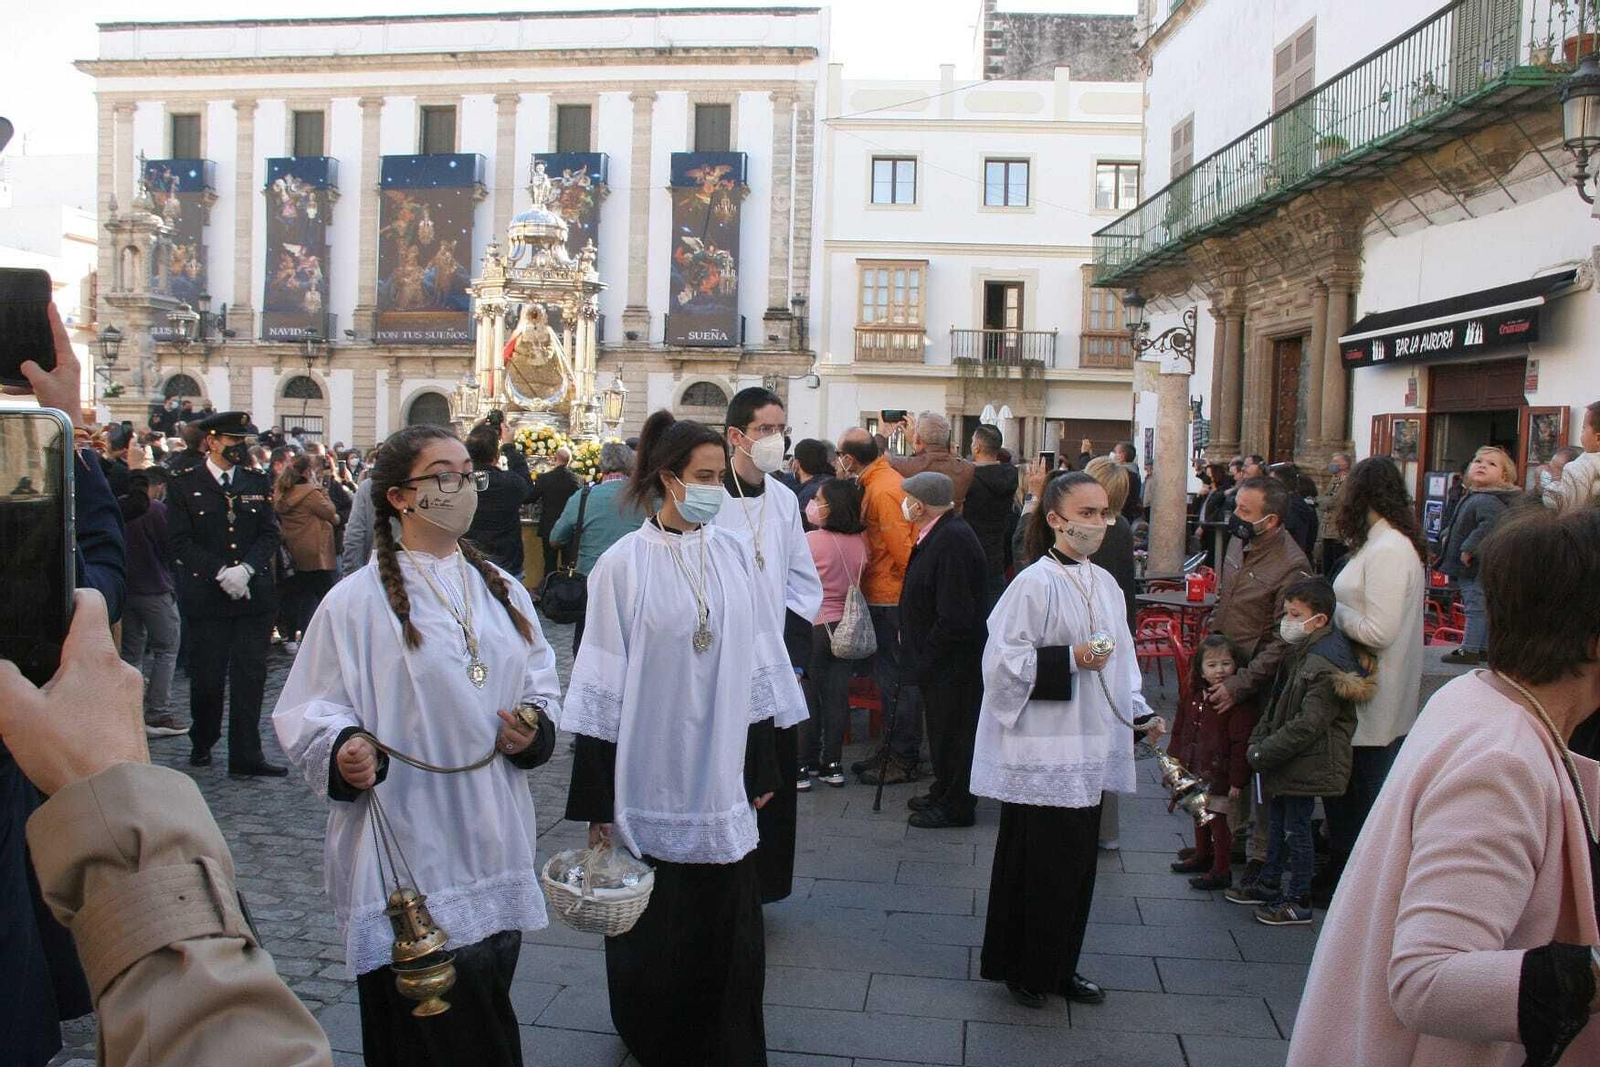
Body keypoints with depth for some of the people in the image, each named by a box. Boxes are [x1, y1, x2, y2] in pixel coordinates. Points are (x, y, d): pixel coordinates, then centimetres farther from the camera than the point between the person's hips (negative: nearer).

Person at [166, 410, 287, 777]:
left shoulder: (258, 483, 11)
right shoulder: (184, 486, 2)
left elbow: (269, 534, 6)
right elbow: (180, 541, -5)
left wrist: (246, 569, -11)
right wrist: (221, 572, -14)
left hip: (254, 594, 2)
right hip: (206, 596, -2)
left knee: (250, 675, 1)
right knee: (207, 675, 4)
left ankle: (246, 755, 5)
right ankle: (202, 743, 27)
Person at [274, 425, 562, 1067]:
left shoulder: (500, 589, 10)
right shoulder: (357, 601, -6)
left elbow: (541, 681, 17)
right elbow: (309, 711, -6)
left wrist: (534, 729, -3)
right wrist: (344, 749, -26)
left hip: (494, 851, 5)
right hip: (406, 852, -5)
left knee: (485, 1009, 15)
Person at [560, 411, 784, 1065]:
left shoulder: (734, 554, 2)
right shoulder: (625, 564, -9)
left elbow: (754, 670, 9)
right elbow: (602, 687, -6)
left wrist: (760, 768, 11)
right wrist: (595, 802, -6)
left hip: (720, 783, 3)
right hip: (652, 785, -3)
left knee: (728, 932, 8)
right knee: (656, 936, 10)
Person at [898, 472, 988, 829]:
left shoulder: (952, 540, -24)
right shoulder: (937, 534, 9)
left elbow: (955, 617, -27)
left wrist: (926, 655, -18)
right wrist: (910, 635, 13)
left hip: (953, 663, -10)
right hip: (937, 659, 10)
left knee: (951, 732, 2)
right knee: (942, 729, 21)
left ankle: (956, 807, 15)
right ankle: (944, 793, 35)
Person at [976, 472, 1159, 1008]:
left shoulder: (1104, 584, 9)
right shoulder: (1035, 583, -13)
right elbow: (1002, 660, -15)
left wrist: (1139, 713, 14)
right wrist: (1069, 660, -21)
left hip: (1088, 746, 7)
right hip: (1041, 749, -7)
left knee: (1077, 862, 13)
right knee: (1040, 863, 1)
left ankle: (1059, 967, 27)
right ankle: (1024, 970, 18)